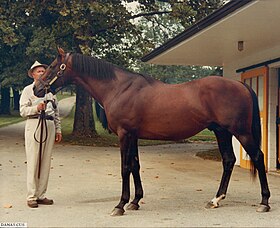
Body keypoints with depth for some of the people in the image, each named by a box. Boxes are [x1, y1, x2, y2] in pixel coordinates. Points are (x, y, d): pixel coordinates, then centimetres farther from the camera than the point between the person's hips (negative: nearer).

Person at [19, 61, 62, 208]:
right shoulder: (28, 90, 5)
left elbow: (56, 111, 18)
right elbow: (22, 110, -3)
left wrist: (58, 129, 13)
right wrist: (36, 108, -20)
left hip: (49, 125, 4)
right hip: (34, 124, -4)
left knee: (46, 162, 4)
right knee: (33, 161, -5)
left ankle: (41, 195, 11)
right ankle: (31, 196, -1)